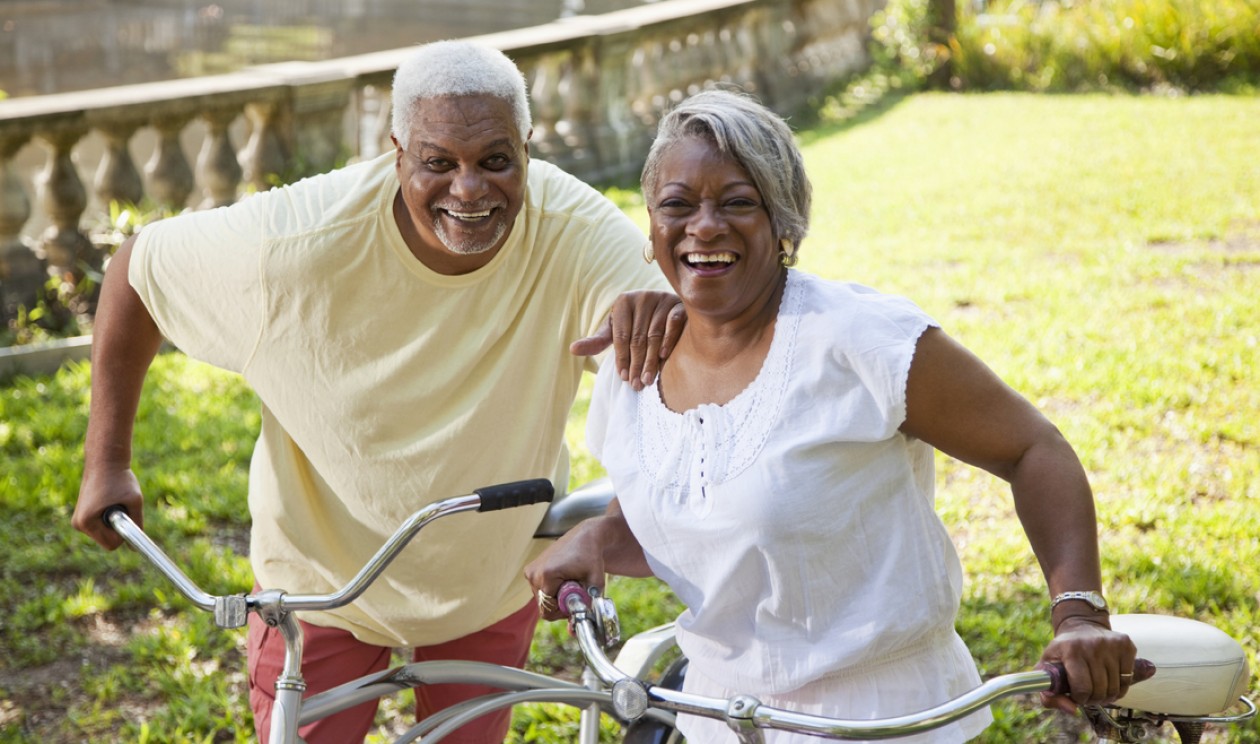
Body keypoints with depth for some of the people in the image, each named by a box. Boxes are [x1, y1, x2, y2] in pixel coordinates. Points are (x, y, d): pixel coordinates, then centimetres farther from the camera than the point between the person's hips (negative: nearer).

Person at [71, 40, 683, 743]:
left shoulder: (572, 226, -27)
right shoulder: (299, 242, -29)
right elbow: (137, 267, -13)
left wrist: (657, 311, -61)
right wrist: (108, 461, -10)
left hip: (493, 580, 2)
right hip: (323, 577, -1)